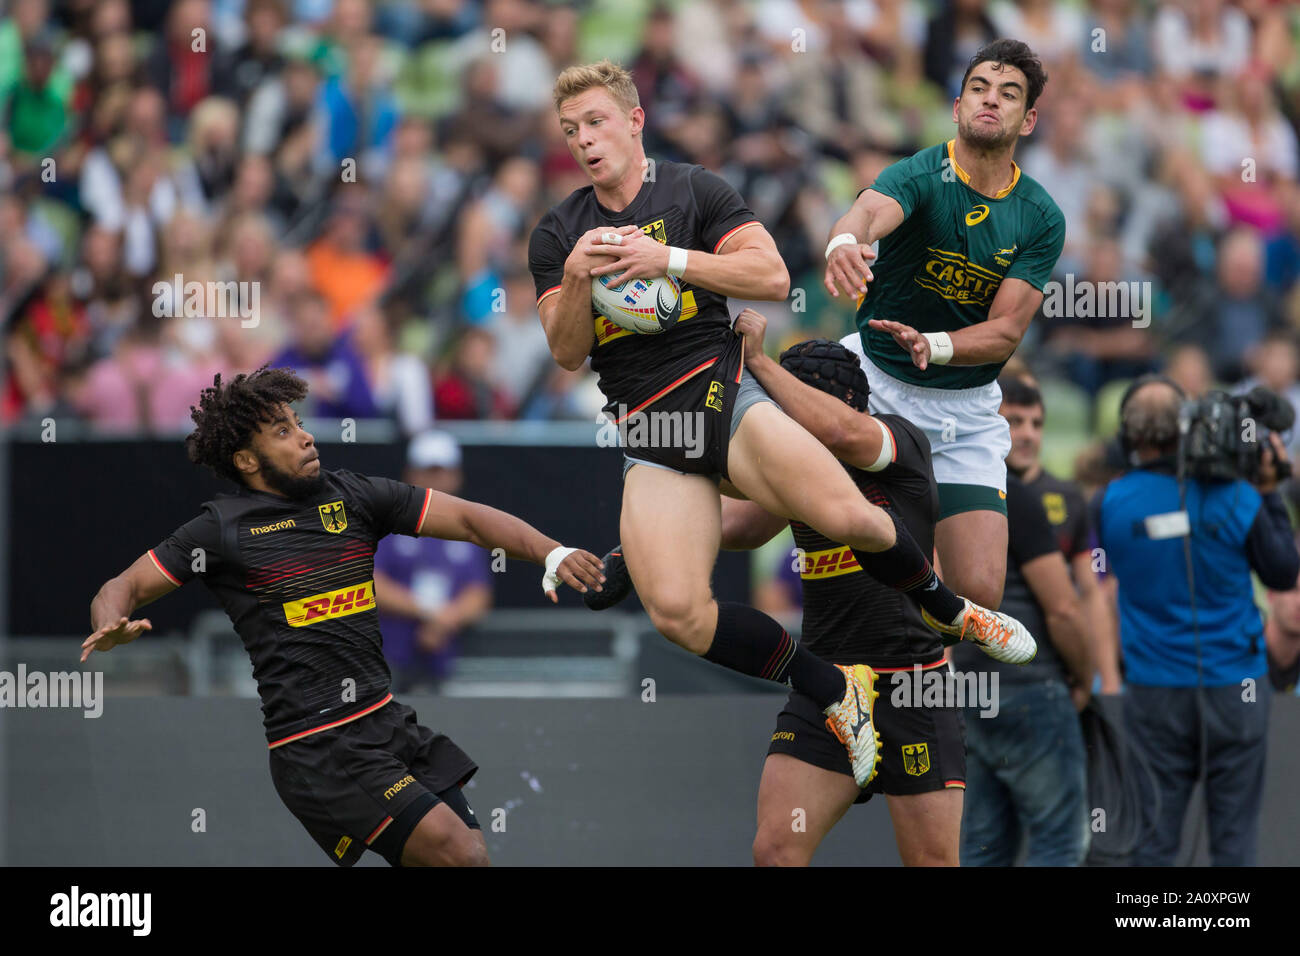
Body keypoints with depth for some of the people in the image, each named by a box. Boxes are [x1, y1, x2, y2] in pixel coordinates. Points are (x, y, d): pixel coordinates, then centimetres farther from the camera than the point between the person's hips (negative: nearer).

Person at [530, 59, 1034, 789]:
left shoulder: (692, 190, 5)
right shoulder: (558, 234, 12)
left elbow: (772, 275, -6)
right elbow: (566, 353, 5)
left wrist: (669, 259, -15)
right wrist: (578, 281, -14)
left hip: (723, 393, -1)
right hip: (648, 436, 2)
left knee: (848, 516, -27)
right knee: (676, 611, -24)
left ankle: (949, 610, 6)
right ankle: (837, 695, -6)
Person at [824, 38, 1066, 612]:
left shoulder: (1041, 220, -5)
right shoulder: (920, 176, -14)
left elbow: (1007, 330, -11)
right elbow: (870, 211, -37)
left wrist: (933, 345, -32)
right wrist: (844, 243, -62)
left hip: (965, 409, 2)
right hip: (873, 379, -2)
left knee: (979, 592, -11)